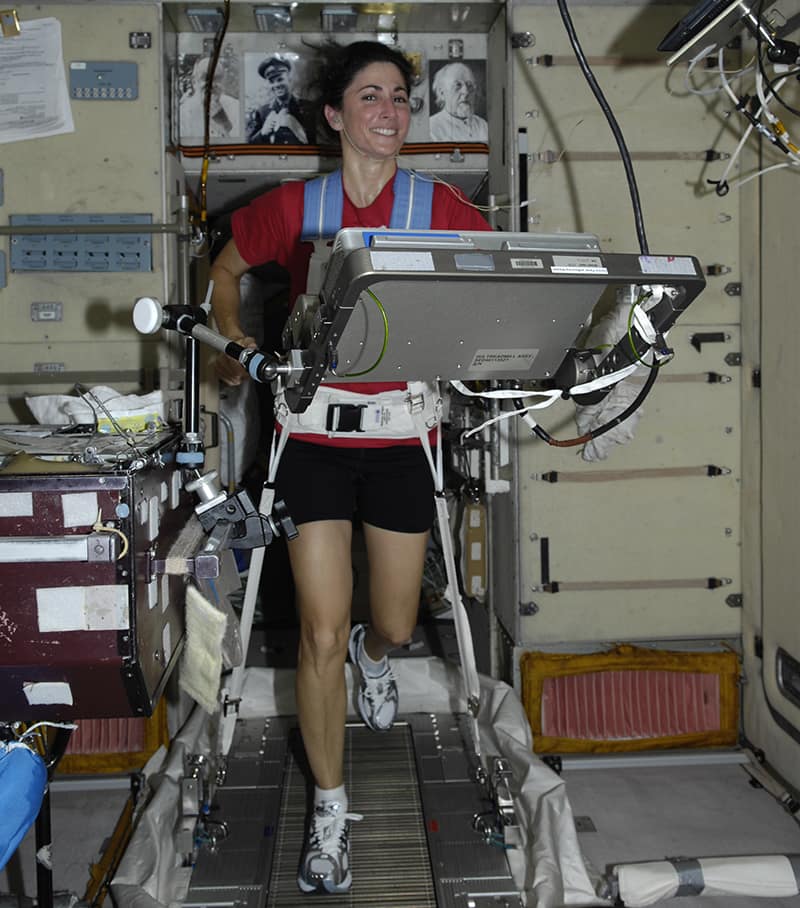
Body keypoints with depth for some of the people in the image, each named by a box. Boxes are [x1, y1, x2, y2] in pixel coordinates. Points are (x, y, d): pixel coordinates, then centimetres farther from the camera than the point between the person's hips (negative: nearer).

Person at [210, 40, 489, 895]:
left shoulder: (440, 208, -1)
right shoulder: (293, 207, 0)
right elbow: (226, 268, 17)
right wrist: (235, 344, 3)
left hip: (400, 435, 1)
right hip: (313, 434, -1)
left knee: (395, 626, 13)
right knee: (321, 629, -4)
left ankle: (373, 652, 54)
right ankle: (331, 806, 15)